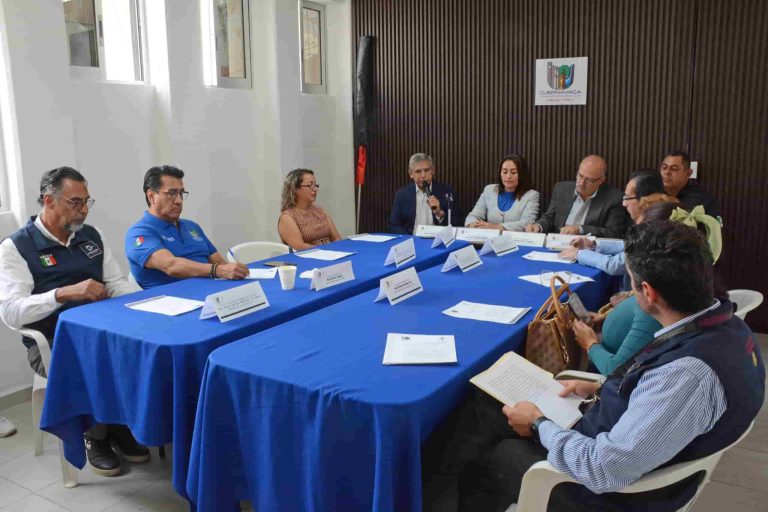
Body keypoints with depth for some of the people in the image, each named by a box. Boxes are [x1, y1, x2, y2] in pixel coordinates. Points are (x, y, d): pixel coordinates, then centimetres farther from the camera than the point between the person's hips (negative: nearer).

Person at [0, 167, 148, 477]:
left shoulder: (92, 236, 12)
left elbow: (117, 283, 12)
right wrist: (65, 293, -29)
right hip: (50, 344, -4)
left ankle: (120, 425, 2)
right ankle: (96, 438, -2)